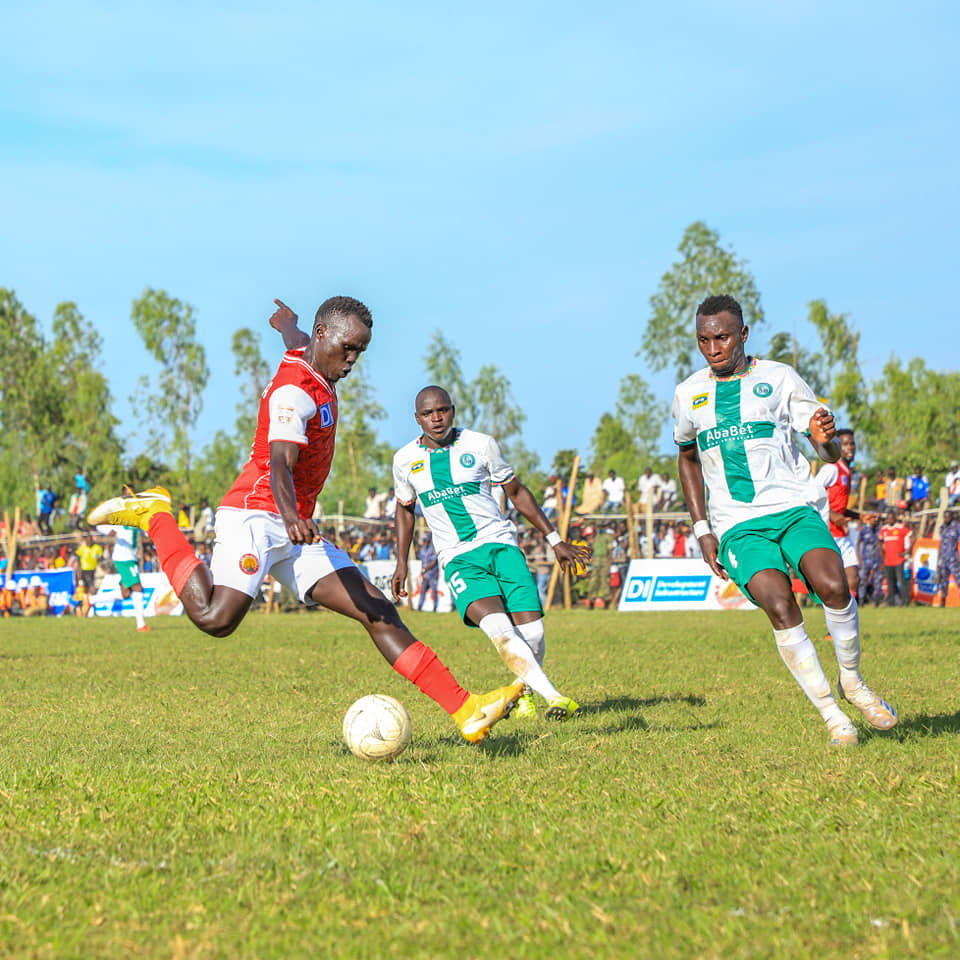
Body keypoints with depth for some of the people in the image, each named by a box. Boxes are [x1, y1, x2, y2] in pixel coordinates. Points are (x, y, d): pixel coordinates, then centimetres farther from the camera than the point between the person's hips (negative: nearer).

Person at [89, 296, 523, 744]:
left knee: (378, 612, -2)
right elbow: (279, 464, -30)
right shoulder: (295, 392, -15)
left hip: (293, 532, 9)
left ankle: (466, 711, -8)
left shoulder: (307, 359, 15)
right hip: (256, 516, -9)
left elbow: (293, 337, 42)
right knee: (216, 617, -27)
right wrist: (291, 517, -48)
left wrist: (286, 322, 67)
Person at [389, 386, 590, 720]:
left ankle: (526, 692, 14)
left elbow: (516, 492, 13)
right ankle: (552, 696, -31)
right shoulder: (405, 460, 5)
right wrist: (402, 563, 18)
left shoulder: (480, 444, 2)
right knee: (497, 627, -28)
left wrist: (555, 541, 12)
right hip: (458, 557, -1)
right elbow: (405, 508, 24)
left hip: (500, 543, 1)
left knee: (531, 632, -15)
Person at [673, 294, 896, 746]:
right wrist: (702, 530, 17)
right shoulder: (688, 394, 10)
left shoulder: (779, 378, 4)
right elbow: (688, 458, 26)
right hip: (737, 526, 1)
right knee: (779, 606, -24)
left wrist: (826, 438, -21)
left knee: (833, 586, -26)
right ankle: (829, 711, -12)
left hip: (793, 508, 0)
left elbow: (831, 454, 5)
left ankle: (852, 681, 0)